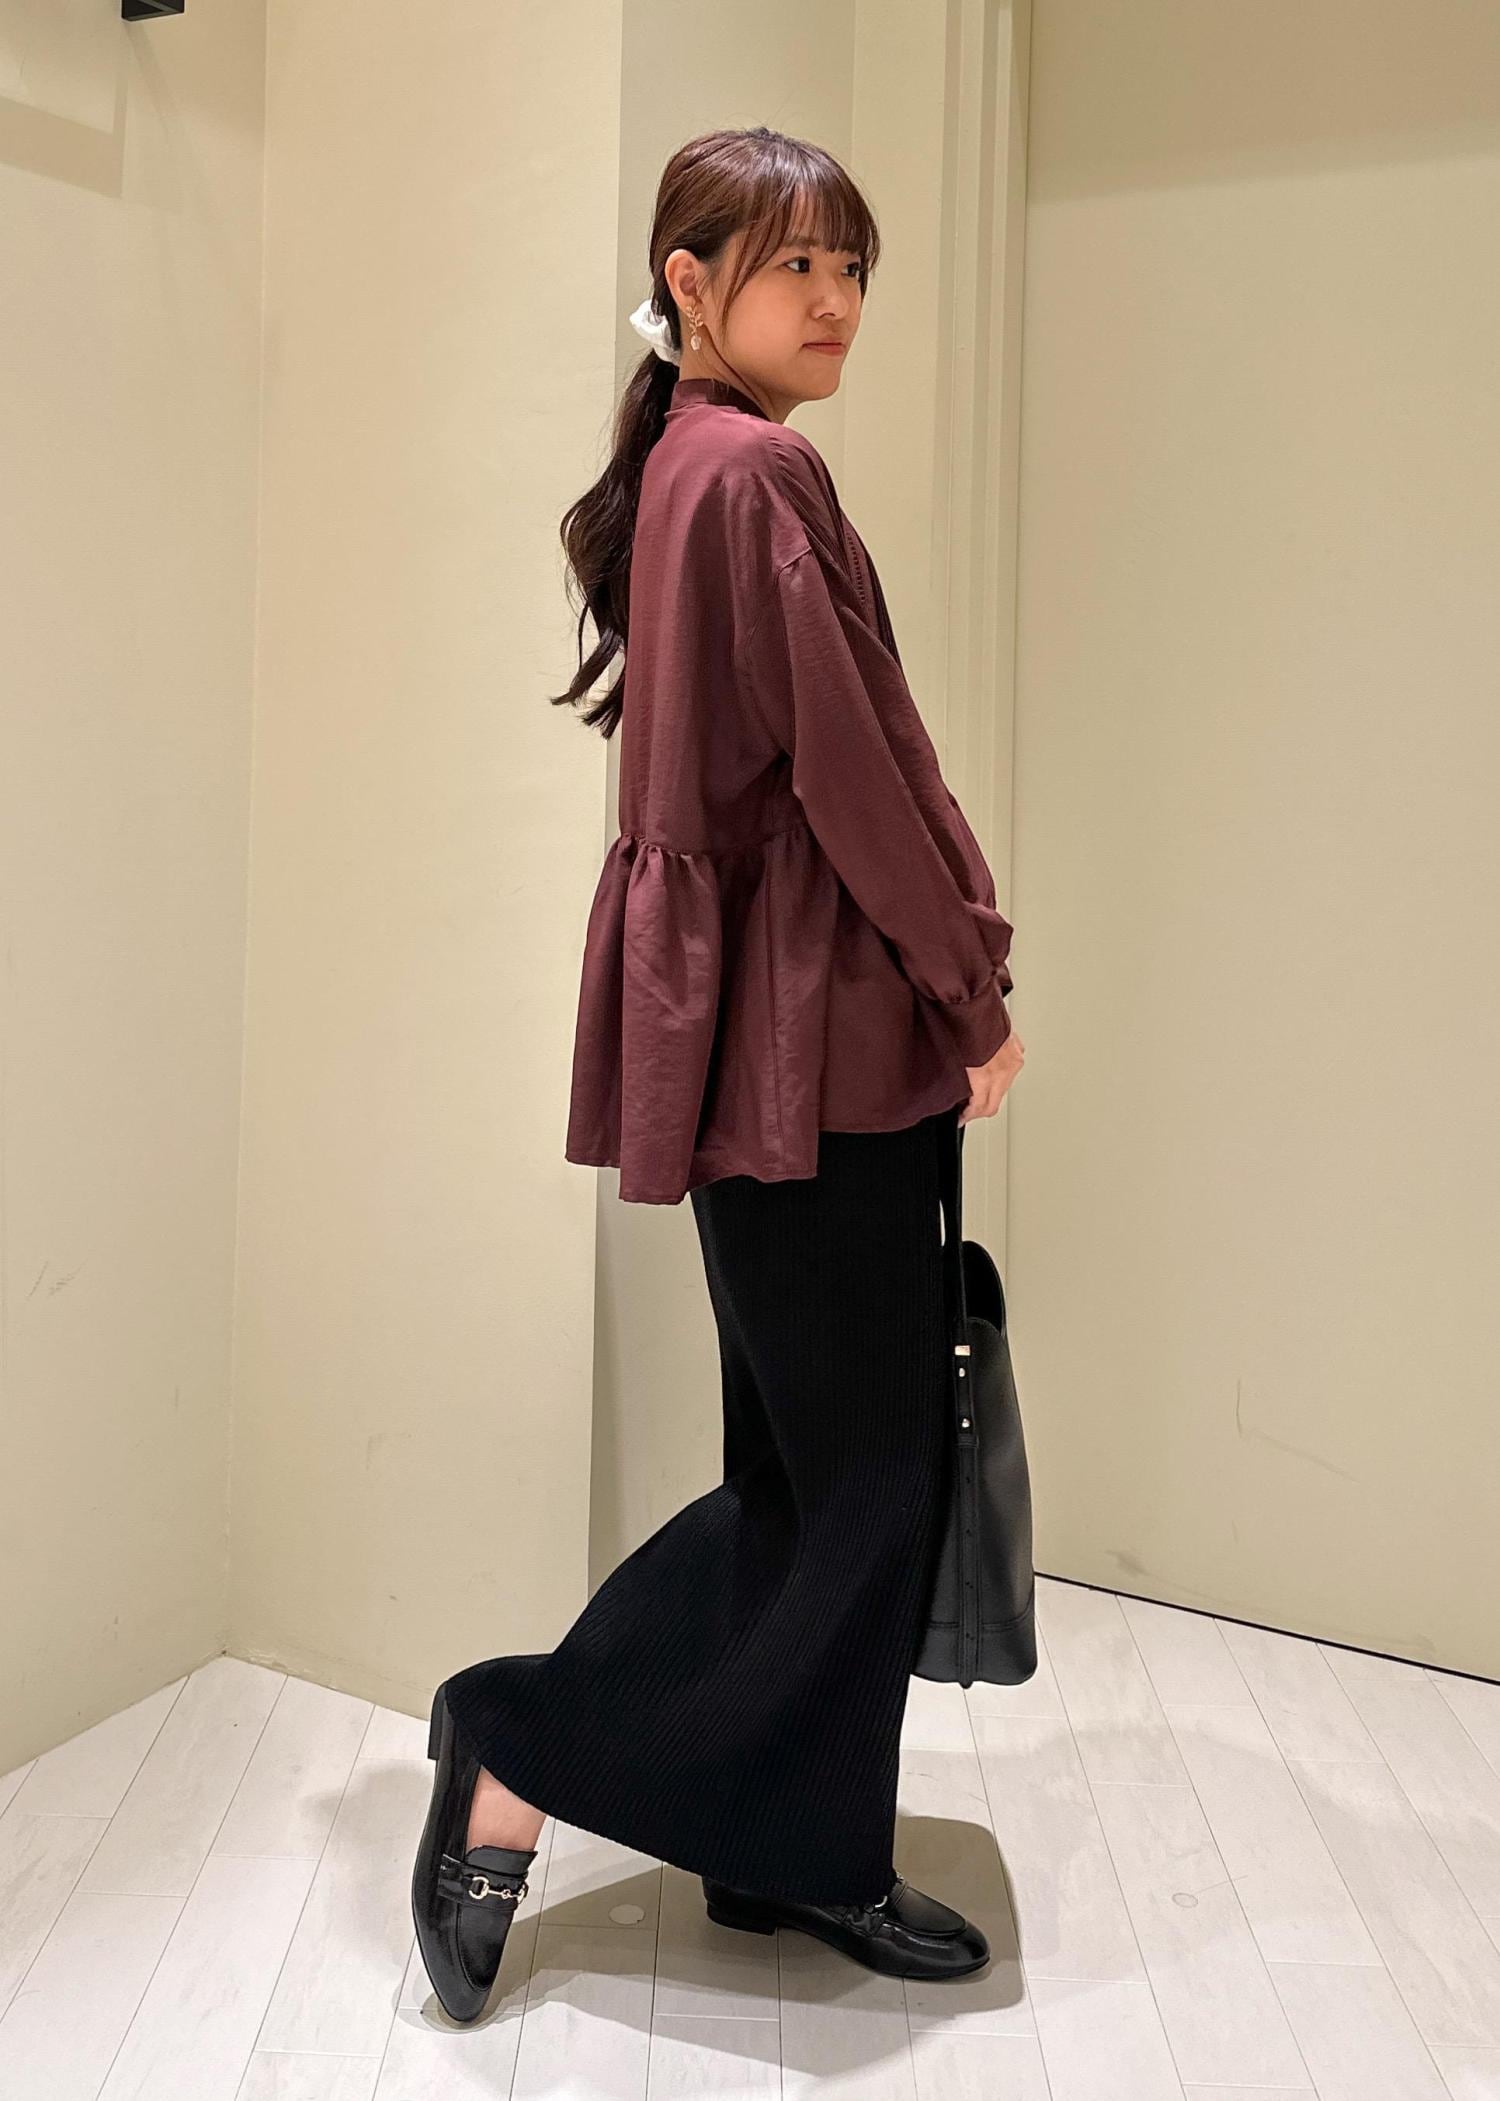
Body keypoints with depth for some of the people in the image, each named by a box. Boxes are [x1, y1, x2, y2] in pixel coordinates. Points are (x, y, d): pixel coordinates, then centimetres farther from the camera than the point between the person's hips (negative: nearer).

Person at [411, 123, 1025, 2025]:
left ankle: (797, 1852, 26)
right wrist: (974, 990, -6)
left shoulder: (683, 471, 17)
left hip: (760, 1024, 10)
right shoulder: (759, 469, -13)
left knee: (816, 1459, 15)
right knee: (860, 1471, -1)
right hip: (816, 1026, -10)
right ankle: (525, 1761, 7)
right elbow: (852, 763, -16)